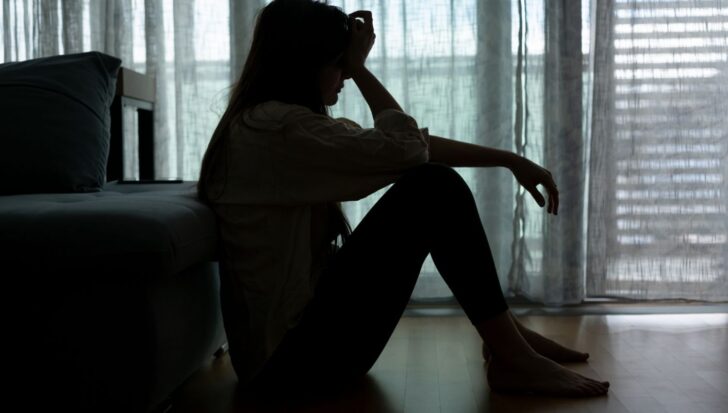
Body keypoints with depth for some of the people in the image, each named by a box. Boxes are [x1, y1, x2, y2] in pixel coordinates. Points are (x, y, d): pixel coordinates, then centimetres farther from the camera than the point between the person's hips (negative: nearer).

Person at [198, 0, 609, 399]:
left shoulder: (287, 124, 12)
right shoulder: (277, 127, -19)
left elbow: (411, 143, 10)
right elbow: (406, 147, -15)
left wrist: (510, 160, 8)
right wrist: (359, 68, -5)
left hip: (302, 325, 10)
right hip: (292, 354, -10)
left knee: (435, 181, 11)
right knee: (432, 188, -15)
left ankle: (505, 333, 13)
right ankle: (511, 358, -6)